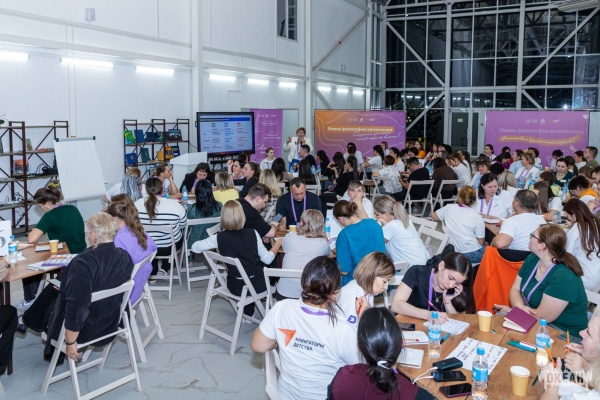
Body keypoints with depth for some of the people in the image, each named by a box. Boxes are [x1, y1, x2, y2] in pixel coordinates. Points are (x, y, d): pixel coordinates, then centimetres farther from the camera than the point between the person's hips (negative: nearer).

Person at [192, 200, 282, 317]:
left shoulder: (219, 238, -14)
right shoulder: (252, 234, -17)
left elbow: (194, 247, -3)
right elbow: (267, 259, -10)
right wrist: (277, 244, 8)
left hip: (235, 287, 2)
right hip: (256, 285, -2)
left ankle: (247, 313, 44)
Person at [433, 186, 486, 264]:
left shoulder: (449, 208, 0)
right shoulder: (477, 217, -9)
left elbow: (434, 216, 18)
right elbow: (481, 242, -4)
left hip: (454, 254, 5)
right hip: (472, 254, -5)